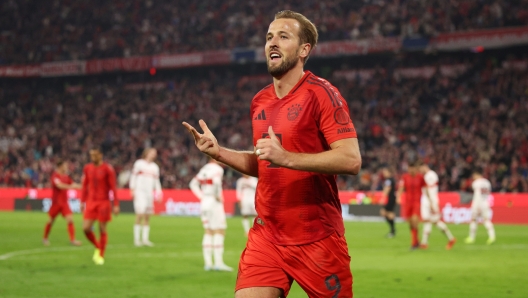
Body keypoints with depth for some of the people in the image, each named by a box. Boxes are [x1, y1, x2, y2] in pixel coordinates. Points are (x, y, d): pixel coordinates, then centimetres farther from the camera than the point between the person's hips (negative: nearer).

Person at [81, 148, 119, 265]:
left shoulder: (107, 169, -7)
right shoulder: (87, 168, 6)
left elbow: (113, 187, -6)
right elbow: (85, 186, 15)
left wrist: (116, 205, -10)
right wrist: (82, 202, 12)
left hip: (104, 202, -4)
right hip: (91, 202, 4)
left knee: (102, 229, 0)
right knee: (86, 228, -6)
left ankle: (101, 256, 14)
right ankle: (98, 247, 19)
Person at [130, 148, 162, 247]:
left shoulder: (155, 167, 17)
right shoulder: (139, 163, 3)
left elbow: (156, 180, 20)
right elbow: (133, 176, 3)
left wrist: (158, 192, 10)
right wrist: (132, 190, -4)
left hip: (149, 193, 5)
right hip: (140, 191, -5)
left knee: (147, 216, 3)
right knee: (140, 214, -14)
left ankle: (145, 239, 6)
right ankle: (136, 239, -12)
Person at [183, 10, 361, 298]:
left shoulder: (321, 94, -10)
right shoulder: (260, 101, 11)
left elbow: (351, 160, -21)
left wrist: (287, 157, -27)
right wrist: (218, 152, 8)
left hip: (317, 239, -5)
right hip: (266, 237, 5)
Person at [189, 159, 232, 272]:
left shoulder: (205, 169, 14)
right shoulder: (217, 169, -10)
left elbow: (193, 184, 17)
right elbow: (216, 182, -29)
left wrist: (202, 197, 11)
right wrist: (218, 196, -16)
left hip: (204, 203, 8)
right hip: (214, 203, -8)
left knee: (208, 232, 11)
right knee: (219, 232, -4)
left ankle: (208, 263, 9)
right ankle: (218, 262, -9)